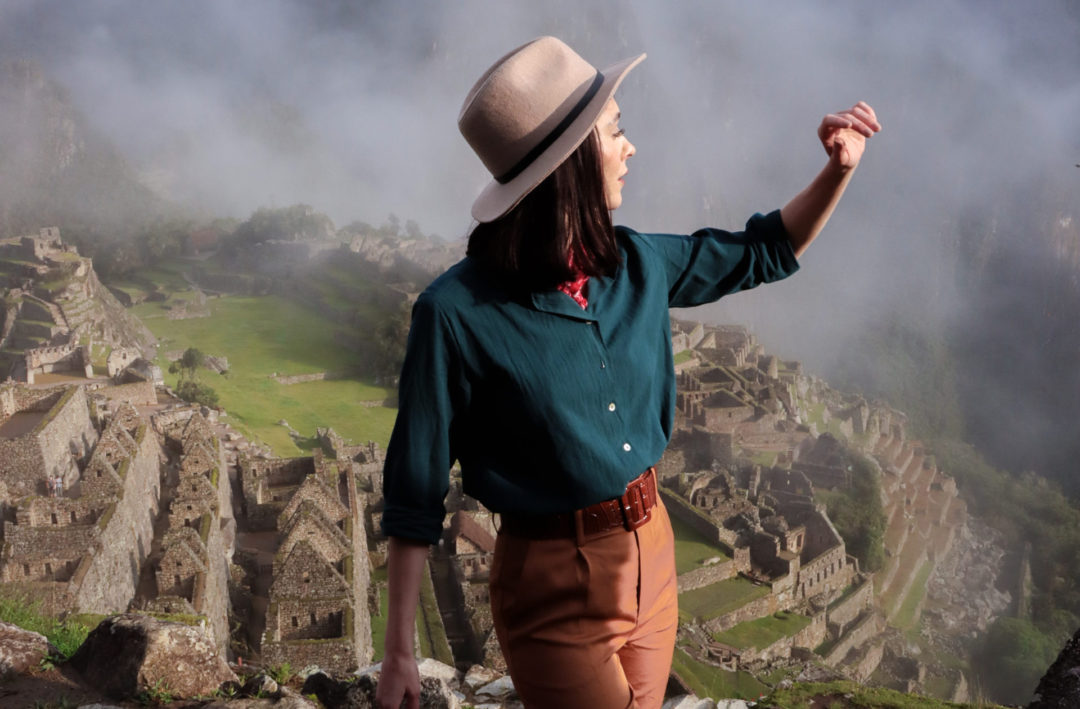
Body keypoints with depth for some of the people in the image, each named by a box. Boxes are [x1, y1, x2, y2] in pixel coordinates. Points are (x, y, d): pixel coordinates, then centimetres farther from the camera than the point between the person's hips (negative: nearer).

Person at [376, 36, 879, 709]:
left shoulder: (635, 265, -2)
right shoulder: (457, 313, -19)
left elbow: (766, 251, 15)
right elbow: (417, 491, -14)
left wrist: (838, 169, -2)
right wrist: (400, 653, -12)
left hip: (653, 554, 6)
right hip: (555, 585, -6)